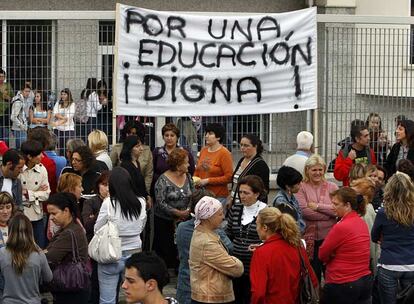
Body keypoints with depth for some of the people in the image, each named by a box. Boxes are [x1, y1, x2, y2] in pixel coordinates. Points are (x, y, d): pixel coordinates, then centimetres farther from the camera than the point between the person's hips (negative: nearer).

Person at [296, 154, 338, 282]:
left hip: (330, 238, 2)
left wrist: (318, 206, -12)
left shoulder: (332, 187, 7)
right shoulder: (301, 187, -1)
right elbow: (303, 211, -15)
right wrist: (329, 213, -10)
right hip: (310, 239, -2)